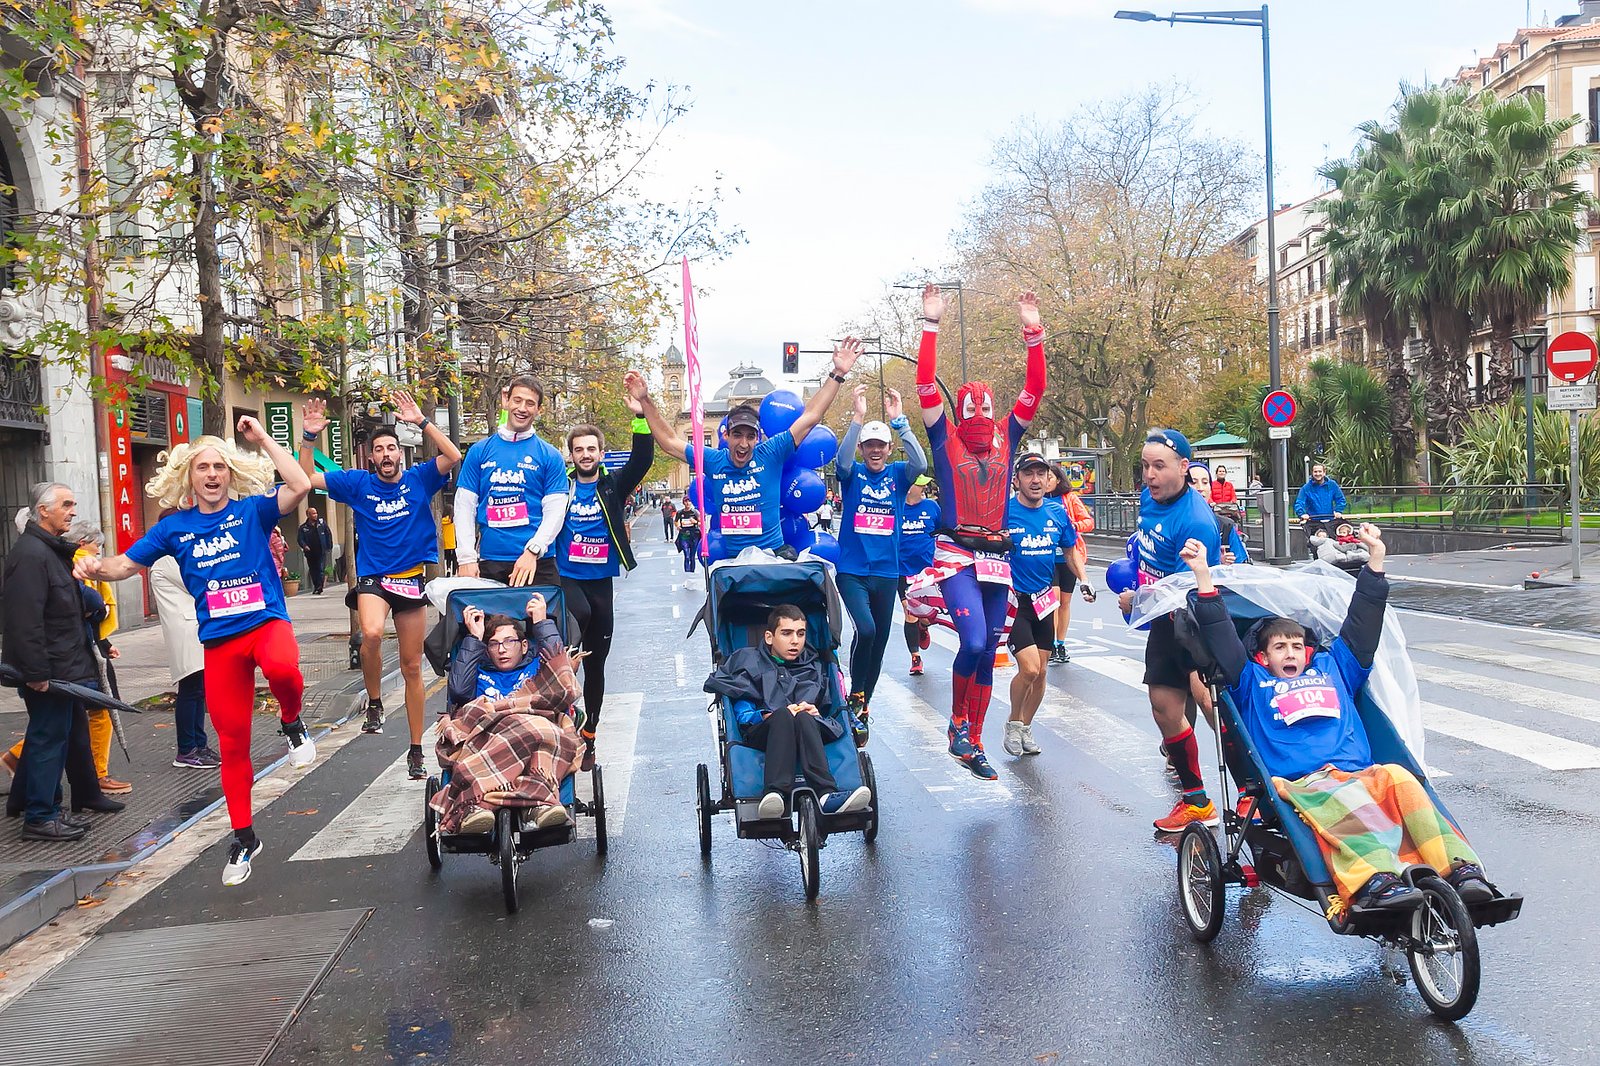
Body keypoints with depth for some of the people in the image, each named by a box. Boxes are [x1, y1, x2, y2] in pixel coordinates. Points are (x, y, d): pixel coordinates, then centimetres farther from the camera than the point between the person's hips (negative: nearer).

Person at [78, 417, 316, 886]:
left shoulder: (252, 509, -1)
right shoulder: (174, 527, 7)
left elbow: (301, 485, -17)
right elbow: (127, 564, 12)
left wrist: (263, 439, -12)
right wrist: (98, 567, -11)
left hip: (266, 621, -3)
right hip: (218, 641, 3)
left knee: (283, 668, -40)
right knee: (232, 743, 7)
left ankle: (291, 723, -5)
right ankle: (244, 837, 22)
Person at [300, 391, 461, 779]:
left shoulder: (419, 480, 1)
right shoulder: (358, 483, 4)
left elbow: (453, 456, -12)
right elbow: (307, 478, 1)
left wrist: (421, 422, -17)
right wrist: (309, 438, -11)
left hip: (411, 580, 1)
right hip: (372, 578, -1)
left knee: (412, 668, 8)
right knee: (371, 634, -35)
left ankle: (416, 749, 19)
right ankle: (374, 703, -7)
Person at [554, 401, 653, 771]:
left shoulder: (613, 486, 4)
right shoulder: (560, 486, 3)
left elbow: (641, 461, -11)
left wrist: (640, 417, -24)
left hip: (601, 581, 2)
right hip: (565, 578, -1)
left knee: (596, 665, 7)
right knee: (580, 614, -36)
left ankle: (588, 738, 18)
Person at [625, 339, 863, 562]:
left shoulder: (770, 455, -3)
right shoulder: (713, 461, 3)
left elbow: (811, 416, -3)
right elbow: (670, 442, 13)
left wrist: (836, 374, -5)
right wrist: (646, 401, 9)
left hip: (774, 554, -2)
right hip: (731, 561, 2)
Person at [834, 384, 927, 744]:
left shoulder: (897, 474, 5)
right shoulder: (853, 474, 1)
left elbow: (920, 463, -17)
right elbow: (841, 461, -22)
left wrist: (899, 420, -22)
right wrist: (857, 417, -28)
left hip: (887, 572, 3)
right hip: (852, 570, -3)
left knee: (879, 642, 10)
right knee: (865, 630, -23)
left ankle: (862, 707, 26)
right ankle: (855, 696, -3)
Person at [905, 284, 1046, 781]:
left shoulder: (1005, 442, 11)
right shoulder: (946, 441, 1)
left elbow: (1034, 390, 8)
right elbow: (927, 387, -8)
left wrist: (1033, 333, 1)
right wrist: (931, 326, -12)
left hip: (997, 560, 5)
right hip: (957, 557, -4)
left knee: (987, 654, 8)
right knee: (974, 643, -20)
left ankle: (973, 744, 20)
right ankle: (957, 722, 5)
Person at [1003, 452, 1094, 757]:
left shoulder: (1057, 512, 2)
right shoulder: (1004, 511, -13)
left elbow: (1070, 550, 16)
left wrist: (1083, 580, 5)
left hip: (1043, 600, 5)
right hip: (1012, 600, -5)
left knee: (1040, 672, 11)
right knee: (1029, 668, -16)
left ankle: (1026, 727, 31)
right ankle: (1013, 723, 9)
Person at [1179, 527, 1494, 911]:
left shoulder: (1331, 669, 34)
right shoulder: (1253, 684, 24)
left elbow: (1361, 625, 34)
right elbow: (1220, 637, 14)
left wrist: (1375, 560, 32)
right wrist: (1203, 578, 7)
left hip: (1361, 776, 4)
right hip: (1298, 784, -3)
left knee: (1397, 777, -32)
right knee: (1332, 794, -39)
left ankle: (1459, 869, -47)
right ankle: (1375, 880, -62)